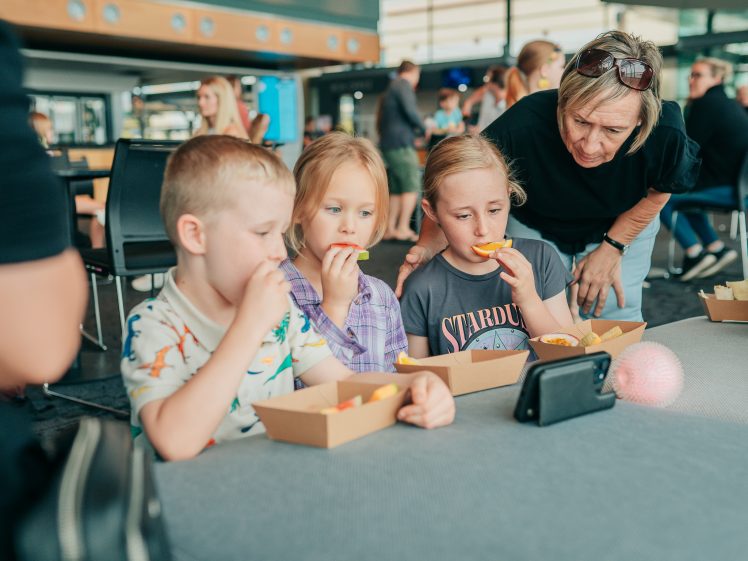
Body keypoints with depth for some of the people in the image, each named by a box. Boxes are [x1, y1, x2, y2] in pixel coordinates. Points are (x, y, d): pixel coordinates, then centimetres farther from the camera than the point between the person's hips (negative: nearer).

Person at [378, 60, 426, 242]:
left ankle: (390, 229, 5)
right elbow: (410, 110, -17)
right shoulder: (404, 85, -3)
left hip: (388, 144, 9)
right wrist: (423, 128, -2)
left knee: (396, 188, 8)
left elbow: (380, 122, 25)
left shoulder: (390, 88, 25)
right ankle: (403, 228, -16)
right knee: (412, 186, -10)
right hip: (401, 144, -9)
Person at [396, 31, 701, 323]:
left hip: (623, 226, 1)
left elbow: (658, 192, -9)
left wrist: (612, 248, -8)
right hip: (532, 227, -1)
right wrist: (429, 244, -43)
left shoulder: (665, 136, -35)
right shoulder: (524, 124, -41)